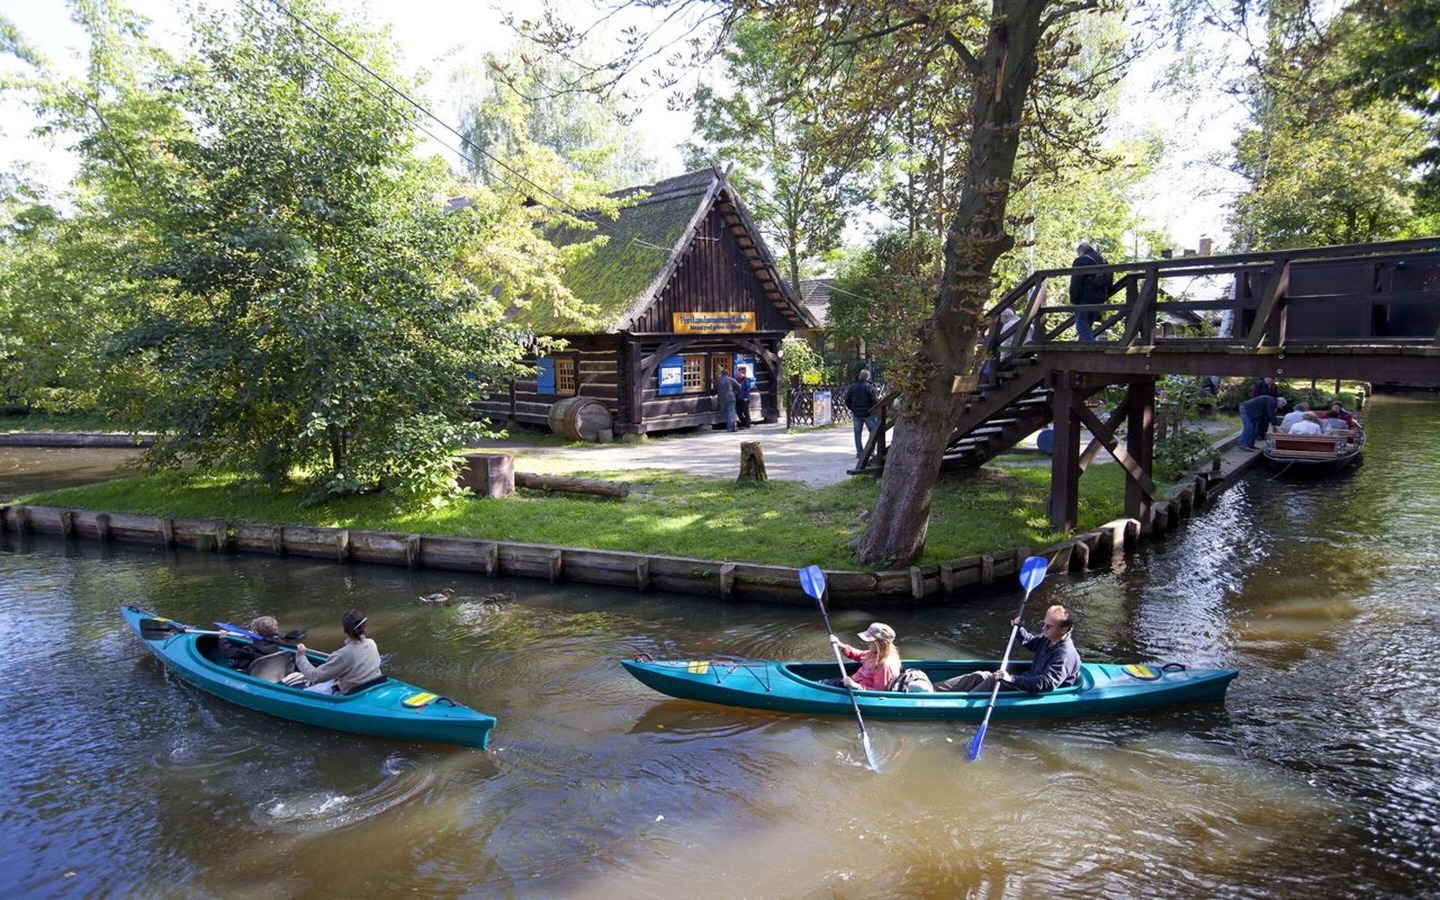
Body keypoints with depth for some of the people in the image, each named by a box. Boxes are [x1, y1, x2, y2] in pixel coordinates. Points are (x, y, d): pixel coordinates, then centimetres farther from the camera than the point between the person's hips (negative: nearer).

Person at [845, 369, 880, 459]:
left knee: (857, 433, 9)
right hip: (868, 413, -3)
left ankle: (859, 452, 7)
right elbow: (875, 401, -13)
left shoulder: (852, 386, -1)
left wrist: (851, 409, 16)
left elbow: (847, 400, 2)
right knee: (873, 432, 9)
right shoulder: (870, 387, -11)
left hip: (856, 413, 3)